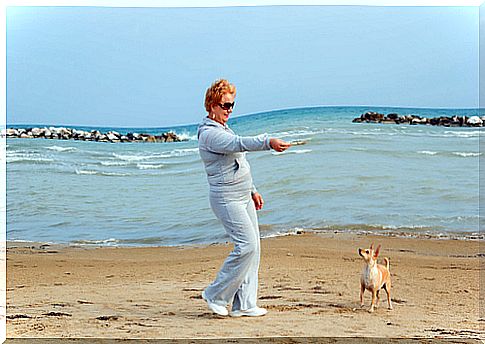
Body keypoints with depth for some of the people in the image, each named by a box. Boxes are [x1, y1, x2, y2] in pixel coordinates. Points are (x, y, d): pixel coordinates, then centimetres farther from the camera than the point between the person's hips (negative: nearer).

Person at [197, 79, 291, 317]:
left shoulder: (224, 129, 18)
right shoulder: (209, 134, -15)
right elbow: (239, 144, -33)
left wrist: (252, 191, 24)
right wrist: (268, 142, -46)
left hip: (243, 197, 10)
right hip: (226, 198, -10)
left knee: (253, 248, 5)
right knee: (247, 245, -16)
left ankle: (244, 305, 8)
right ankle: (216, 295, -2)